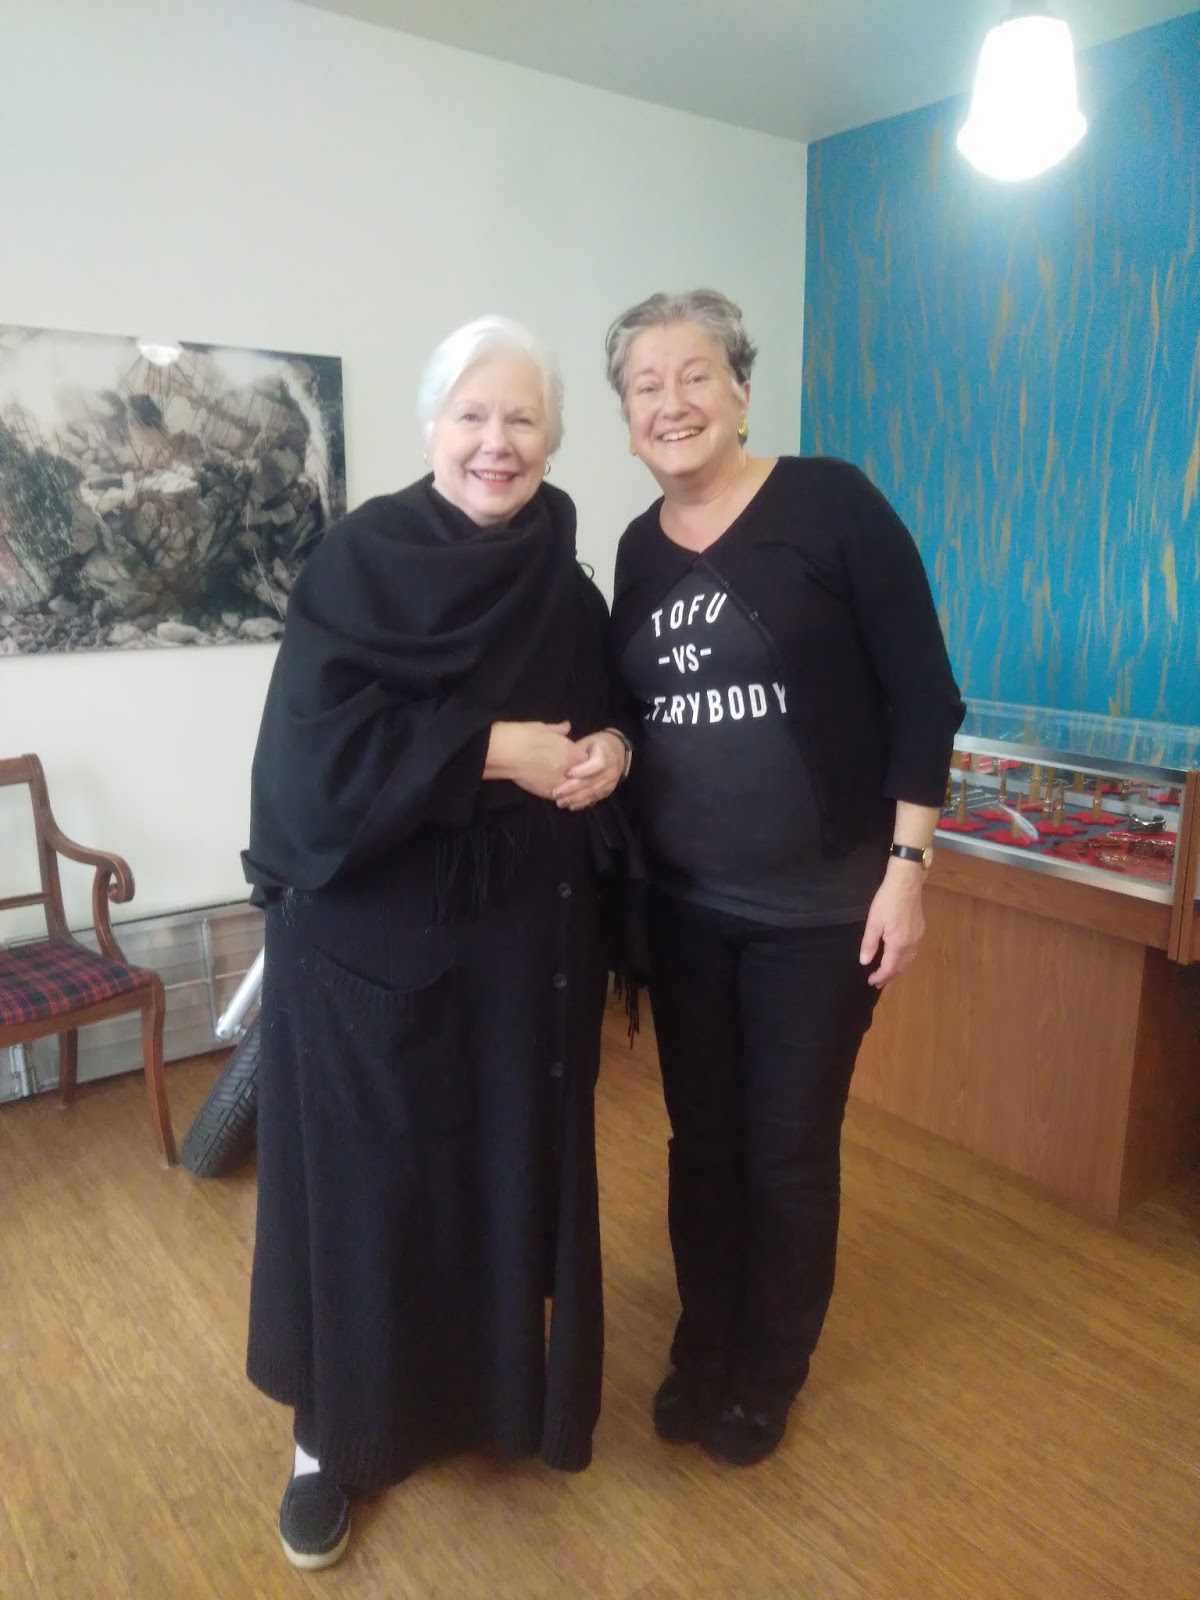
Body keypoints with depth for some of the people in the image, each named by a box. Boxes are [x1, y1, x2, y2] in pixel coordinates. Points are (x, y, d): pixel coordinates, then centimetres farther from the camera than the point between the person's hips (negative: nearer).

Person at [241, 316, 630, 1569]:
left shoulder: (564, 587, 6)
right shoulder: (357, 561, -8)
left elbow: (598, 719, 15)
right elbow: (319, 745, -18)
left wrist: (607, 752, -8)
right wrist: (494, 750, -20)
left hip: (524, 929, 5)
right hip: (370, 930, -4)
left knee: (518, 1163, 15)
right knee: (363, 1176, 7)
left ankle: (509, 1393, 39)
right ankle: (335, 1431, 30)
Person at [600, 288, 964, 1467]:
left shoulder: (832, 503, -9)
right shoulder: (637, 549, 6)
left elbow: (923, 697, -10)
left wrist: (905, 866, -13)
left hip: (820, 905, -4)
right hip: (682, 907, 4)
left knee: (789, 1154, 11)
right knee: (701, 1141, 16)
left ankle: (766, 1373, 35)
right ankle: (700, 1345, 40)